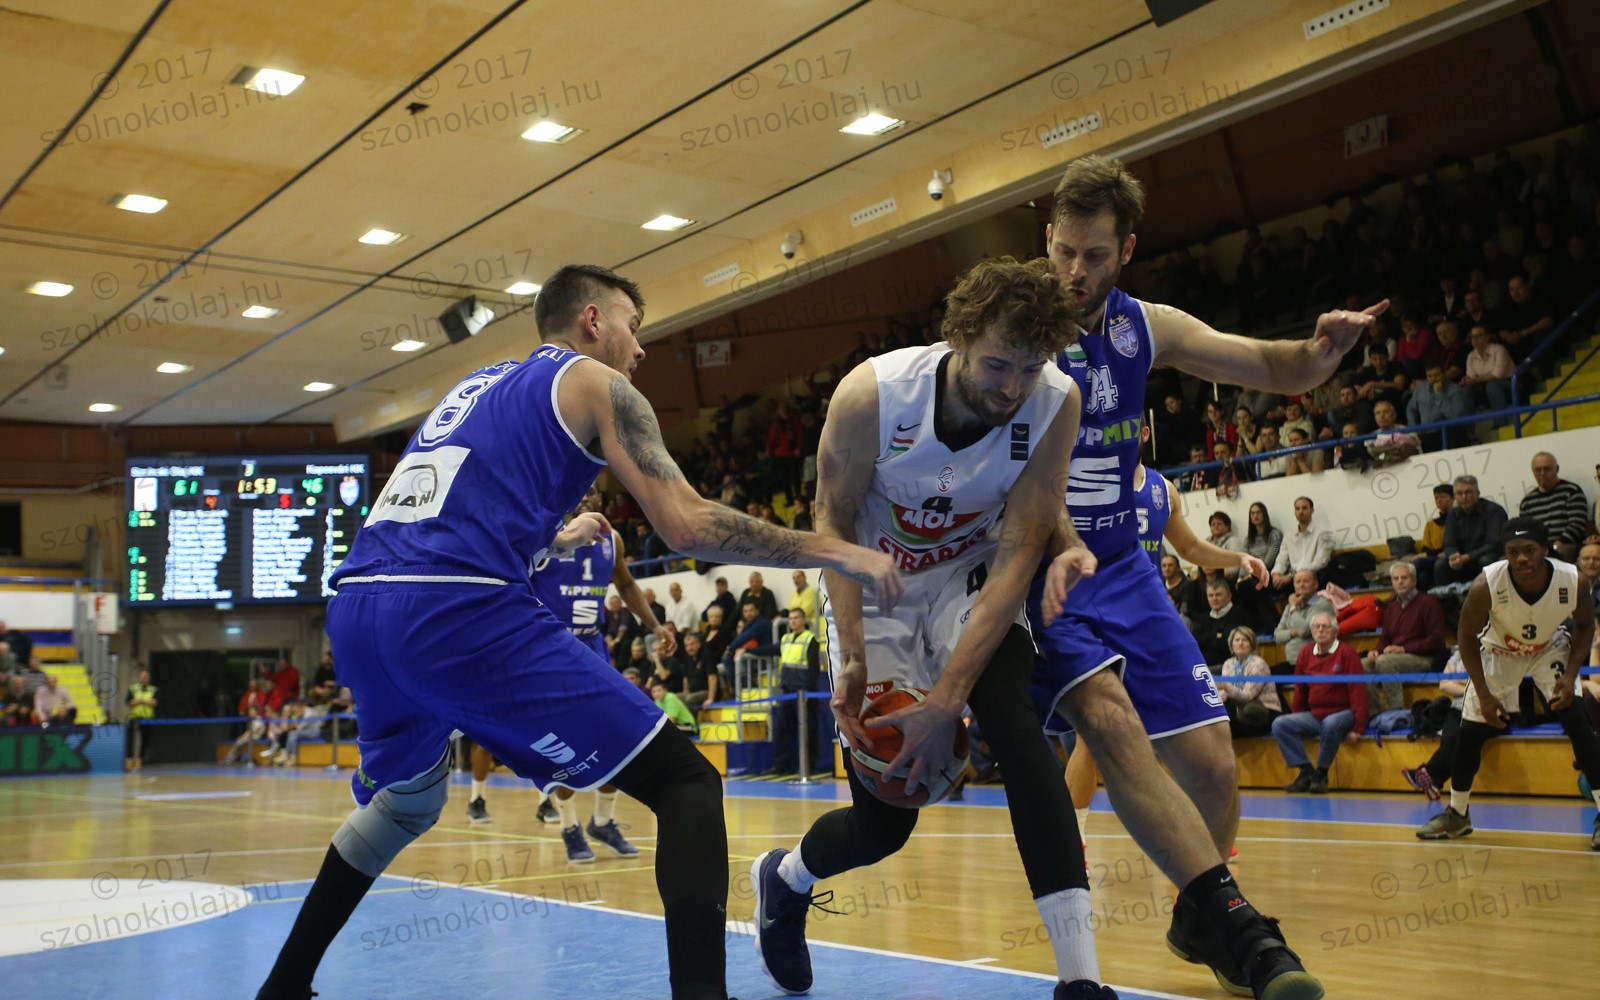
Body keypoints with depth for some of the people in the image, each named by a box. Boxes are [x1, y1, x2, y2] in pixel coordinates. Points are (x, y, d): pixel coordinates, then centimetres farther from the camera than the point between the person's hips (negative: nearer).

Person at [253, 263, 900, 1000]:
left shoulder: (475, 387, 32)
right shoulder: (597, 385, 11)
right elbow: (689, 527, -1)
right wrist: (836, 553, 6)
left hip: (356, 607, 8)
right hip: (461, 615, -8)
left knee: (406, 803, 35)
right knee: (685, 780, -1)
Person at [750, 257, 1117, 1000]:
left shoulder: (1055, 404, -23)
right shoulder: (872, 393, -27)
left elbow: (1018, 551, -23)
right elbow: (833, 521, -14)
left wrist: (946, 699, -28)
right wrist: (852, 656, -25)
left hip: (969, 581, 1)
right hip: (876, 591, -1)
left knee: (1012, 722, -29)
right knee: (884, 822, -2)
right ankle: (783, 878, 34)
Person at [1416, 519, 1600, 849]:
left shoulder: (1572, 582, -29)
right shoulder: (1486, 585, -33)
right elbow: (1467, 636, -17)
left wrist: (1570, 675, -20)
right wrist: (1484, 694, -19)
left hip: (1550, 649, 0)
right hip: (1499, 651, 0)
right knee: (1470, 730, -2)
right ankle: (1457, 815, 17)